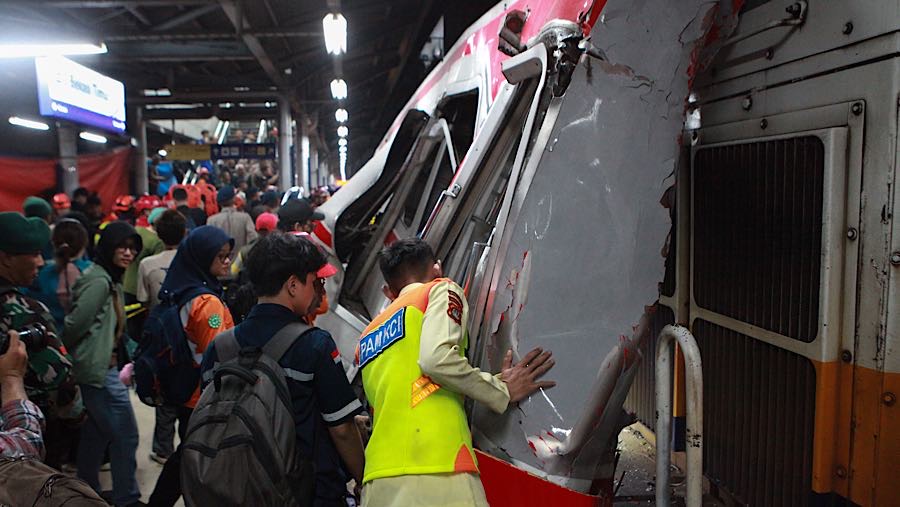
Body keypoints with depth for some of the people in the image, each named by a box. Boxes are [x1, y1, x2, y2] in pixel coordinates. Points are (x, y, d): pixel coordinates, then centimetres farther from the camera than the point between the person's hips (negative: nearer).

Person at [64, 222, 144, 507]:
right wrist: (66, 358, -6)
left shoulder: (111, 280, 12)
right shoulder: (99, 281, -18)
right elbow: (75, 324, -20)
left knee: (96, 434, 20)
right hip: (98, 369, -10)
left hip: (103, 368, 10)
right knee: (125, 435, -1)